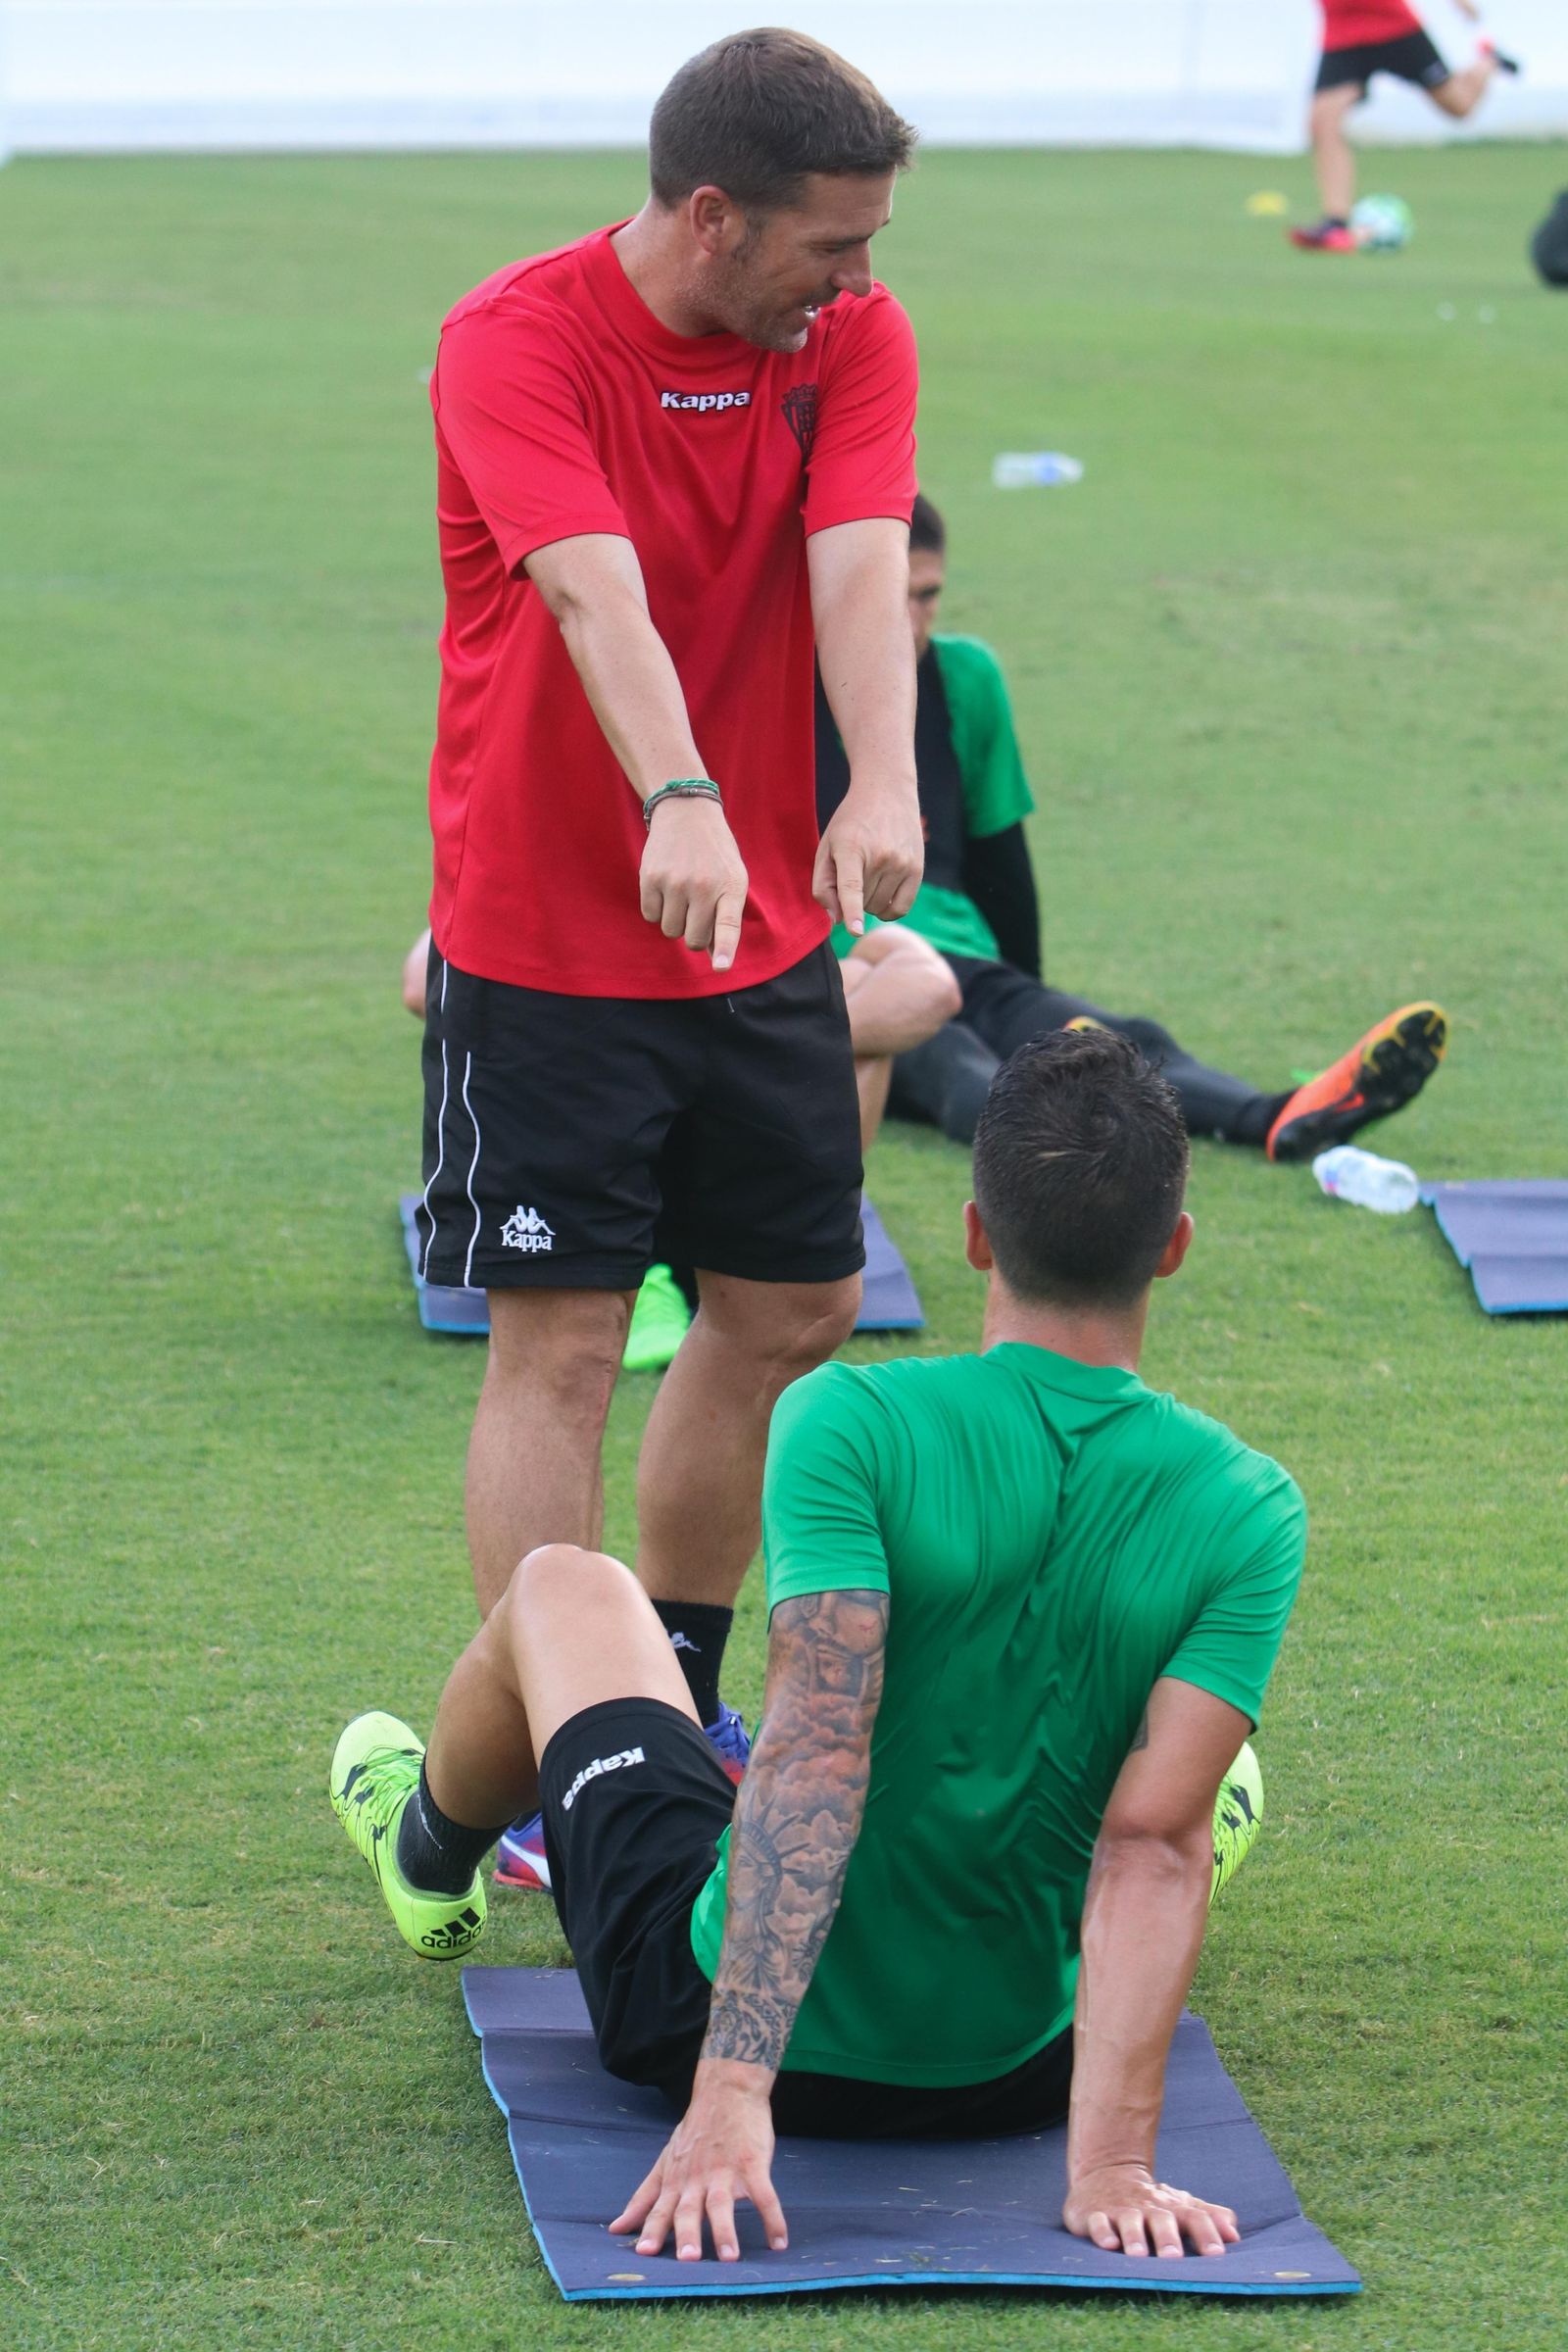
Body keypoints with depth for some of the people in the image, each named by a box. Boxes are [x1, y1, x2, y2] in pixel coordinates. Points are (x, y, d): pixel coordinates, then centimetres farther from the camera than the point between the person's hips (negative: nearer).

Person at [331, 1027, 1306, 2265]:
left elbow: (817, 1751, -32)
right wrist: (1112, 2163, -25)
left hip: (710, 2012, -1)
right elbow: (1153, 1842, -24)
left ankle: (433, 1862, 58)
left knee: (567, 1590, 26)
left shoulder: (850, 1424, -22)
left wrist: (728, 2095, -36)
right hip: (1021, 2071, 2)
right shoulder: (1252, 1512, -16)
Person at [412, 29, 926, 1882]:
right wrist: (680, 805, -50)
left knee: (793, 1308, 13)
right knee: (560, 1344, -4)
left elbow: (859, 566, -19)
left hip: (768, 933, 6)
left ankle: (675, 1705, 32)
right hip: (542, 945, -6)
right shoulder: (517, 343, -18)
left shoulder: (853, 338, -3)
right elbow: (597, 595, -34)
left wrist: (883, 779, -37)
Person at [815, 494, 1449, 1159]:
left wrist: (1026, 1006, 24)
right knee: (945, 1056, -39)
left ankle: (1282, 1120, -55)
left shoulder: (965, 677, 13)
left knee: (1126, 1041, -27)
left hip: (962, 965, 4)